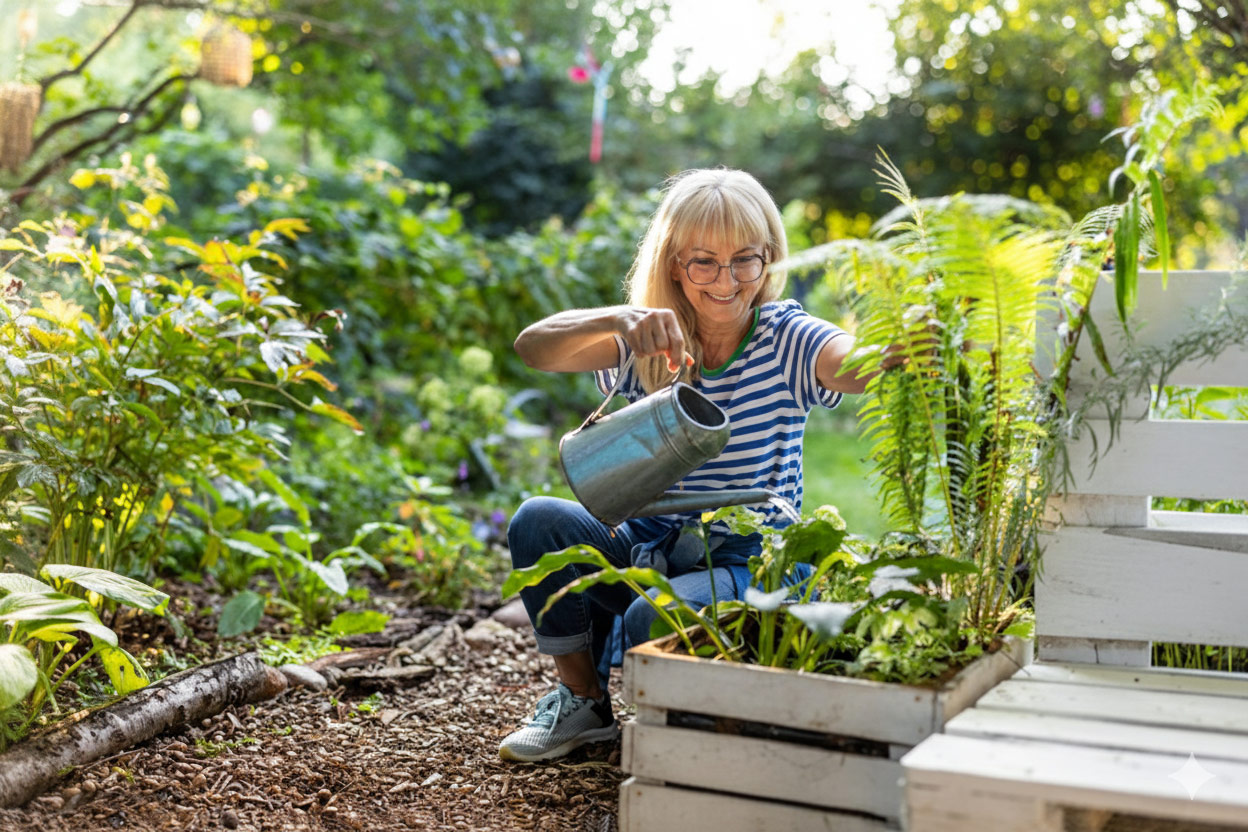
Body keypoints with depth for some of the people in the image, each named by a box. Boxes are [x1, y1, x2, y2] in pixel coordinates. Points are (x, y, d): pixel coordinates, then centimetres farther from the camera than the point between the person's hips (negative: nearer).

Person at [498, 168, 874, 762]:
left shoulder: (784, 341, -8)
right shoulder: (650, 343, -2)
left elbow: (855, 365, -32)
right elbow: (533, 348, -19)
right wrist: (620, 320, -39)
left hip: (748, 566, -3)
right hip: (646, 551, 4)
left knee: (654, 619, -33)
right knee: (537, 521, -22)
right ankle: (583, 700, 0)